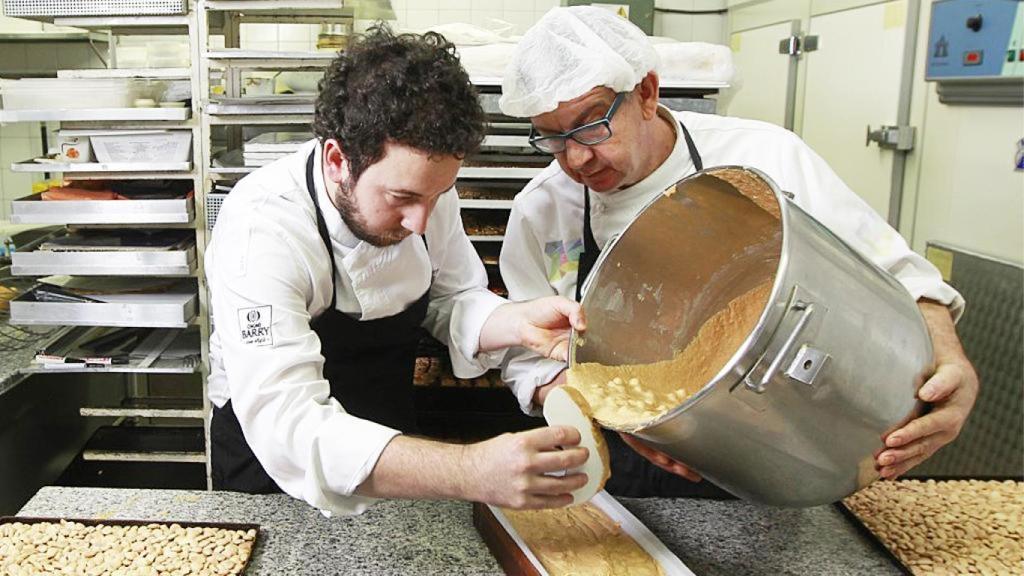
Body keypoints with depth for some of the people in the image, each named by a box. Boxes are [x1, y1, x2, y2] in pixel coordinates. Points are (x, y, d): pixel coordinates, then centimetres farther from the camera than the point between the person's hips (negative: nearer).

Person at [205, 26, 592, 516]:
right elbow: (286, 423, -38)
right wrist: (473, 473, -48)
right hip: (273, 466, -3)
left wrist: (518, 323, -19)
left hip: (392, 438, 4)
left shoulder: (423, 185, -11)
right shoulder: (260, 227, -29)